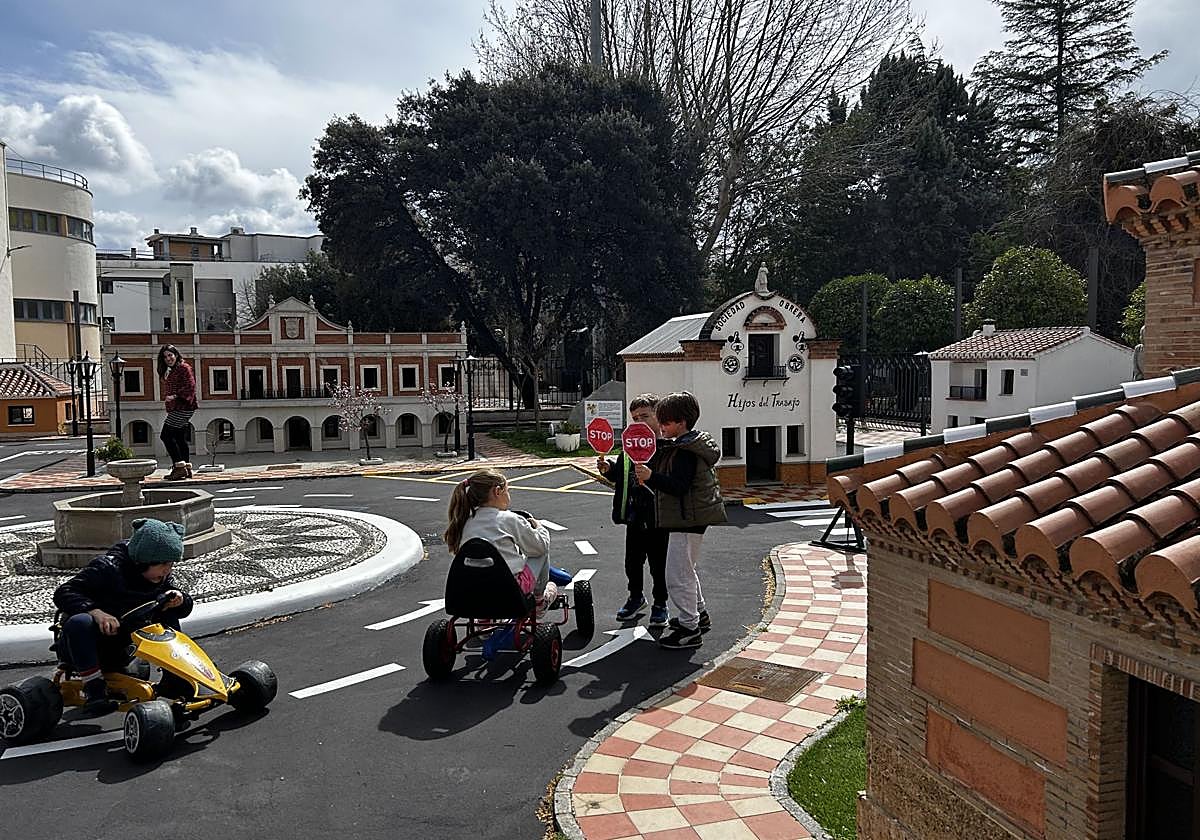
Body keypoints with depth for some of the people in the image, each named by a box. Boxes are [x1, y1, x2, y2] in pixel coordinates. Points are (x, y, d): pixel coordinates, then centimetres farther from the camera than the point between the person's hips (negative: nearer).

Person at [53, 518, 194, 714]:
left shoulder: (161, 577, -1)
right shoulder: (108, 567, -20)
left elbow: (186, 607, 4)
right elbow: (63, 594, -23)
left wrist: (180, 599, -21)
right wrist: (95, 611, -40)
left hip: (121, 650, 6)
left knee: (168, 613, -9)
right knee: (80, 622, -37)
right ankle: (94, 691, -34)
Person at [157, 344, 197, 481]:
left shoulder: (184, 367, -8)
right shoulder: (169, 371, 21)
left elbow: (190, 386, -19)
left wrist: (175, 396, -23)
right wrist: (167, 398, 13)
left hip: (183, 407, -10)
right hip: (175, 408, 10)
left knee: (166, 435, -13)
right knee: (179, 437, 11)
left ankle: (179, 466, -13)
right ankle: (186, 468, 15)